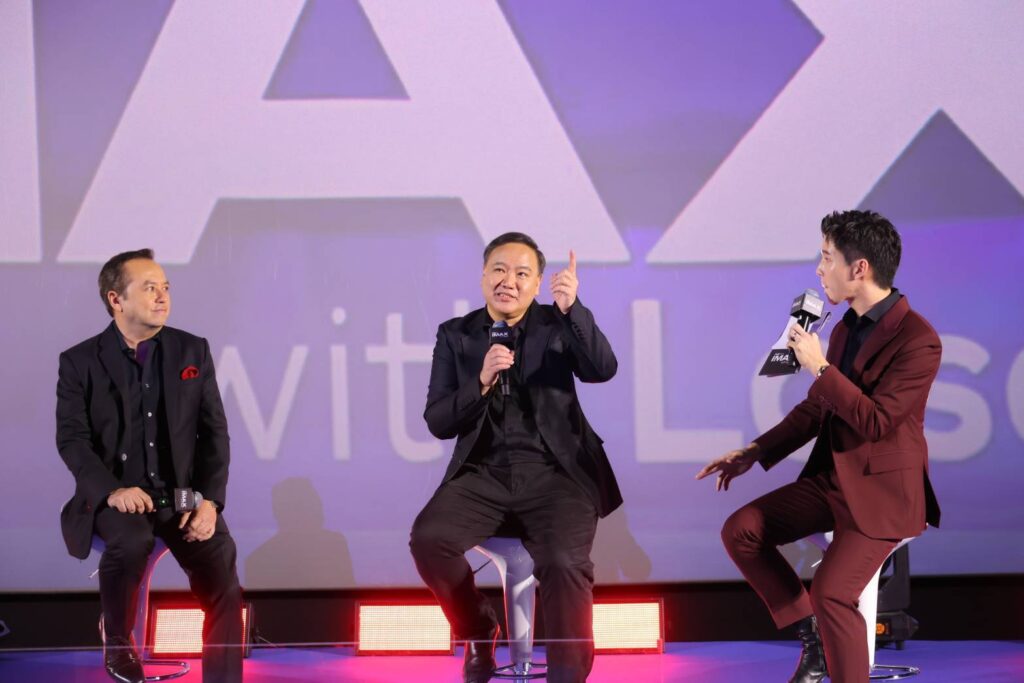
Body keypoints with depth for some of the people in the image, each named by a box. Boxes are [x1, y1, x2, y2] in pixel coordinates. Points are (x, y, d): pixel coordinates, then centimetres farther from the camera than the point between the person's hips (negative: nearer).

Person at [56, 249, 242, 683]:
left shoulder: (193, 351, 8)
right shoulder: (79, 362, 2)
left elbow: (214, 431, 5)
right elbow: (72, 439, -5)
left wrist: (210, 500, -10)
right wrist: (112, 490, -22)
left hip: (183, 495, 2)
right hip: (115, 496, -2)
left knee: (222, 578, -21)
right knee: (131, 539, -35)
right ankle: (117, 643, -9)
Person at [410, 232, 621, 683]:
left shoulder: (557, 325, 8)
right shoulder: (456, 336, 11)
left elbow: (603, 370, -10)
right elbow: (438, 423, 5)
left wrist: (573, 309, -24)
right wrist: (482, 381, -13)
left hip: (555, 474, -2)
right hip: (484, 474, 2)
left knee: (564, 563, -31)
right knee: (428, 539, -26)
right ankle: (479, 633, 2)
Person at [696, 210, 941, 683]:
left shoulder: (918, 339, -17)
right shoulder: (845, 328, 8)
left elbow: (875, 421, -23)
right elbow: (815, 409, 17)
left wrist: (820, 367, -20)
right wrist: (755, 452, 8)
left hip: (883, 492, -8)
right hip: (831, 479, 8)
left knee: (831, 593, -24)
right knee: (741, 530, -3)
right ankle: (813, 636, 5)